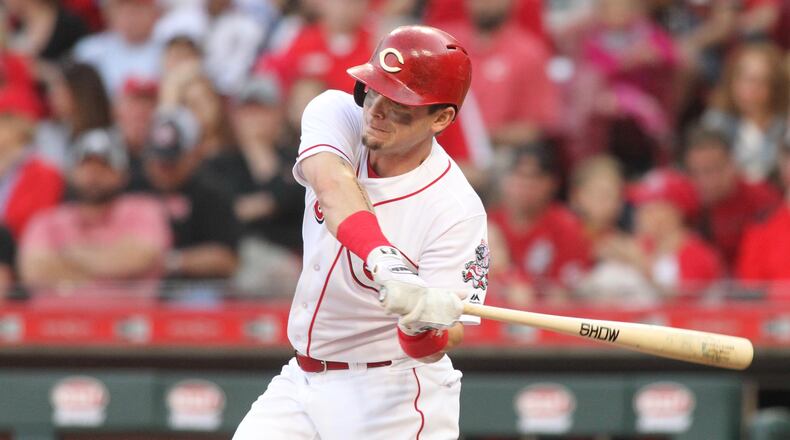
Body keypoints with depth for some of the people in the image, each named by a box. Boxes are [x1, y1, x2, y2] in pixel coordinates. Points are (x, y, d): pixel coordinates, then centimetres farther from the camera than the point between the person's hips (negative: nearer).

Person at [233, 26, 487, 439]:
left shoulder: (455, 208, -19)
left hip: (396, 395, -5)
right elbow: (332, 184, -31)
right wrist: (385, 259, -48)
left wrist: (426, 331, -46)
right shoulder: (337, 113, -9)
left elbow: (449, 333, -21)